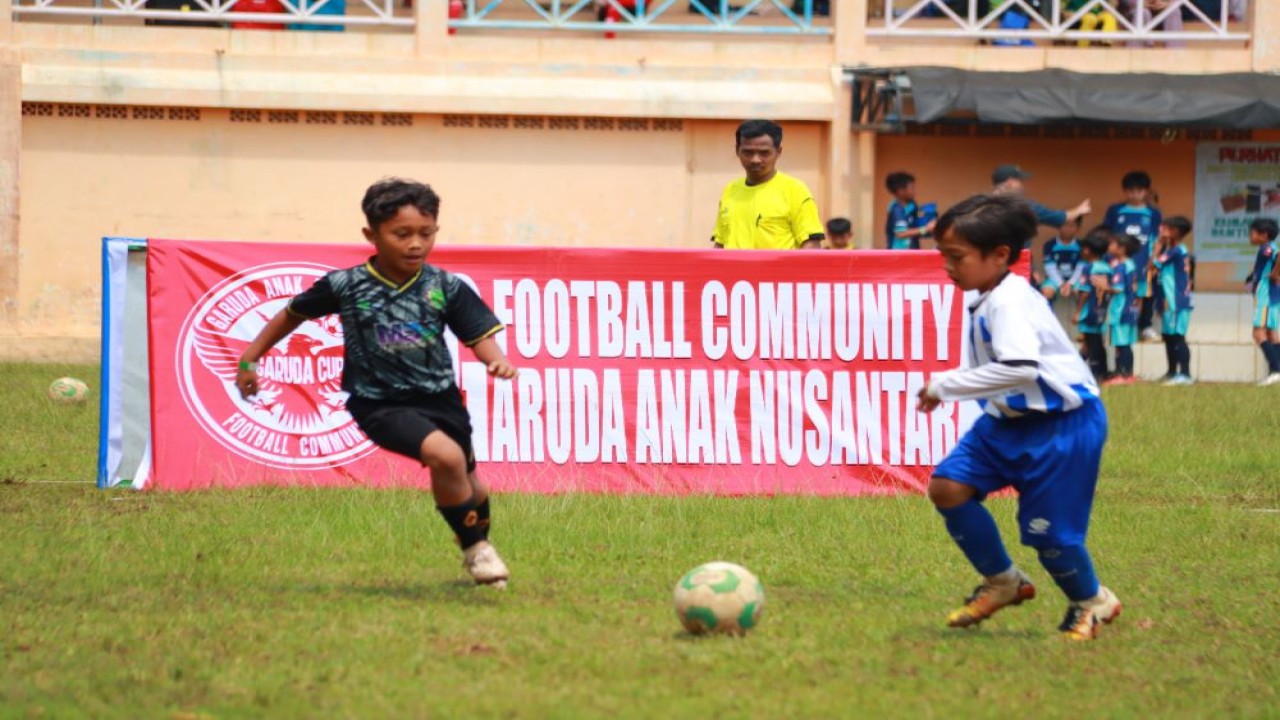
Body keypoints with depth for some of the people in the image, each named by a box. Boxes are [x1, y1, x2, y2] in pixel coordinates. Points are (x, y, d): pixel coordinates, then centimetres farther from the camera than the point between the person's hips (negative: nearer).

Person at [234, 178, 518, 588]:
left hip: (439, 397, 4)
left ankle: (480, 546, 51)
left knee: (466, 479, 18)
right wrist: (250, 360, 10)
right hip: (381, 404, -4)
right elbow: (293, 314, 6)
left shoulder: (446, 288, -5)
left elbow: (479, 335, -6)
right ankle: (475, 548, -6)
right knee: (445, 455, -27)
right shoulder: (345, 286, -9)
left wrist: (497, 361, -29)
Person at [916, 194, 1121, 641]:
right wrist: (946, 388, 10)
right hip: (1011, 419, 10)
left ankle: (1092, 603, 24)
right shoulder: (987, 302, 6)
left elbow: (1020, 369, -38)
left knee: (1046, 530, -5)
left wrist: (946, 385, -30)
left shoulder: (1010, 303, -24)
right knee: (948, 486, -3)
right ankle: (1003, 582, 14)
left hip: (1062, 423, -10)